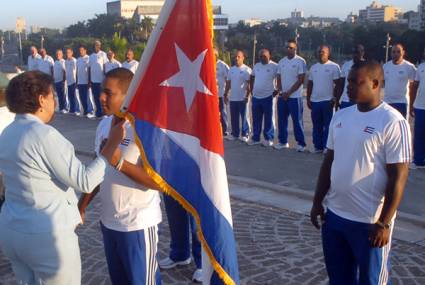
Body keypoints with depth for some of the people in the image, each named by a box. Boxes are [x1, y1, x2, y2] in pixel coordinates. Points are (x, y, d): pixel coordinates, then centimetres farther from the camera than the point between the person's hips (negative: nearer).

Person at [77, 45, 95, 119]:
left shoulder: (88, 58, -6)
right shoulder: (78, 59, 13)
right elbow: (77, 70, 15)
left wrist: (89, 81, -12)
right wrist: (76, 81, 13)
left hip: (86, 81, -6)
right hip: (79, 82, 6)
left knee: (86, 97, -7)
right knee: (82, 97, 8)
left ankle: (90, 111, -2)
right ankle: (85, 111, 16)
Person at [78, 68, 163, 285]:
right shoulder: (104, 125, 3)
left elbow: (158, 181, -24)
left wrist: (118, 160, -28)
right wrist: (82, 205, 11)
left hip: (138, 224, -7)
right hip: (108, 220, 7)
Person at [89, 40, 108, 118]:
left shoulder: (103, 54, -1)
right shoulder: (91, 56, 13)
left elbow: (106, 66, -3)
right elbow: (89, 68, 15)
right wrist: (89, 80, 12)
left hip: (101, 80, -5)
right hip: (93, 80, 5)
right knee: (96, 97, 8)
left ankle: (102, 111, 4)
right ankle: (98, 111, 16)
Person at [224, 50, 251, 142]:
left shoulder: (246, 70, -5)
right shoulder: (231, 69, 11)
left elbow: (249, 84, -9)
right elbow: (228, 83, 15)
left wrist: (247, 96, -15)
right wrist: (225, 95, 11)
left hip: (242, 98, -5)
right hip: (232, 98, 5)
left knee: (243, 117, 1)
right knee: (234, 118, 10)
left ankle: (245, 135, 8)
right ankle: (235, 134, 19)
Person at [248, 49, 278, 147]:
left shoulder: (274, 66, -8)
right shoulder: (256, 66, 11)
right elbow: (252, 78, 23)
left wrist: (277, 90, -11)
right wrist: (251, 89, 16)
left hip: (268, 96, -6)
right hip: (256, 96, 6)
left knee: (268, 119, 2)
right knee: (256, 119, 11)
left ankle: (269, 139, 10)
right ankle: (255, 138, 19)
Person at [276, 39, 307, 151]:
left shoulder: (300, 61, -5)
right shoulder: (281, 62, 11)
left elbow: (300, 80, -10)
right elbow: (279, 79, 13)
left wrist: (288, 93, -12)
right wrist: (281, 91, -2)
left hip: (295, 96, -5)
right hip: (282, 96, 5)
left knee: (297, 121, -2)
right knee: (282, 120, 9)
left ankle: (301, 143, 5)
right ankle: (283, 142, 19)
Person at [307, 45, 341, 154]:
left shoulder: (334, 66, -3)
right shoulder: (313, 67, 13)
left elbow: (337, 84, -5)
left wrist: (334, 98, -12)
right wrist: (308, 99, 11)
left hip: (327, 101, -5)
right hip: (315, 101, 5)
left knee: (328, 125, -1)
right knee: (316, 126, 9)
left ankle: (327, 147, 4)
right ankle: (318, 146, 16)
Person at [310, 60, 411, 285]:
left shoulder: (393, 122, -14)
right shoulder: (340, 116, 5)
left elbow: (398, 177, -15)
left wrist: (384, 223, -16)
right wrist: (318, 202, 11)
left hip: (370, 221, -6)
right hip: (334, 214, 6)